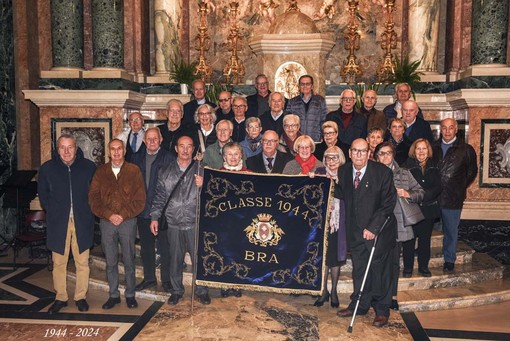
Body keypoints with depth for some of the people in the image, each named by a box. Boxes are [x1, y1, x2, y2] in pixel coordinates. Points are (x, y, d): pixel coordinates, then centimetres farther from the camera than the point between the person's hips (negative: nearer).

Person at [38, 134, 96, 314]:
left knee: (82, 262, 6)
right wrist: (53, 211, 6)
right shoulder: (47, 168, 2)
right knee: (58, 262, 7)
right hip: (58, 222, 1)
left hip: (82, 222, 0)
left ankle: (81, 297, 21)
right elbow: (43, 194, 13)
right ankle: (60, 298, 22)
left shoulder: (89, 167, 0)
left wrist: (88, 211, 4)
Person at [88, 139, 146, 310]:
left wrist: (123, 215, -11)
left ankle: (130, 295, 19)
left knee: (129, 261, 6)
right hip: (106, 222, 2)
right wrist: (109, 215, -10)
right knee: (110, 262, 9)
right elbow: (93, 198, 2)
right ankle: (114, 295, 22)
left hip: (128, 221, -2)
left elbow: (140, 199, -3)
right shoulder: (101, 171, 6)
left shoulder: (134, 171, 1)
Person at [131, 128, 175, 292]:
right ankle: (149, 278, 28)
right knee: (146, 247, 14)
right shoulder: (137, 158, 11)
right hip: (143, 210, 5)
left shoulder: (169, 158, -4)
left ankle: (167, 280, 16)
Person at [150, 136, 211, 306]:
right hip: (173, 223, 2)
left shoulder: (201, 170, 1)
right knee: (175, 259, 13)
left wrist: (203, 186, -20)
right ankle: (176, 290, 29)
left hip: (195, 223, -2)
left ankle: (201, 290, 22)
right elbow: (159, 196, 10)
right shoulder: (166, 172, 7)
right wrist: (154, 217, 5)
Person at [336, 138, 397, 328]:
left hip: (379, 230, -4)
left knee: (380, 270, 7)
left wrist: (373, 227, -18)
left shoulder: (382, 172, -13)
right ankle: (360, 305, 29)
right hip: (356, 231, 4)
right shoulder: (343, 171, 2)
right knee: (359, 270, 13)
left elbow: (389, 203, -13)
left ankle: (382, 310, 22)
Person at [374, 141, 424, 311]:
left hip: (398, 225, 2)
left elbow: (421, 192, 10)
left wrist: (408, 194, -7)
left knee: (394, 261, 9)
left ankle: (392, 295, 22)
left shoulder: (404, 174, 10)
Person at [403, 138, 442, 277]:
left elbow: (438, 187, -1)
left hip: (428, 209, 3)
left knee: (425, 238, 10)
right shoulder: (407, 166, -3)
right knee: (409, 239, 1)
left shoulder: (433, 168, 8)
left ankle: (423, 266, 23)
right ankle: (408, 267, 13)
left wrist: (423, 195, -16)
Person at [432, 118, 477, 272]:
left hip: (453, 198, -3)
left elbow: (472, 171, 8)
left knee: (451, 230, 6)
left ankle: (449, 260, 21)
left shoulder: (466, 149, 0)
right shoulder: (434, 147, 9)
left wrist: (460, 187, 4)